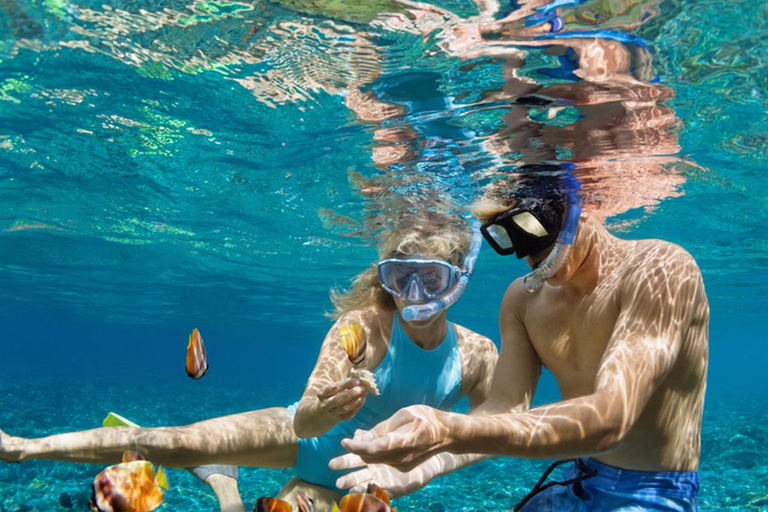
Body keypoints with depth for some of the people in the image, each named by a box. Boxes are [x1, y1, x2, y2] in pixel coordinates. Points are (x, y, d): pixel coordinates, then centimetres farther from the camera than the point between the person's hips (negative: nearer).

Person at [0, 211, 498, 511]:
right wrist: (324, 411, -56)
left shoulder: (478, 354, -19)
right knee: (176, 442, -16)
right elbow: (303, 421, -33)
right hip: (300, 436, -3)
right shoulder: (364, 326, -28)